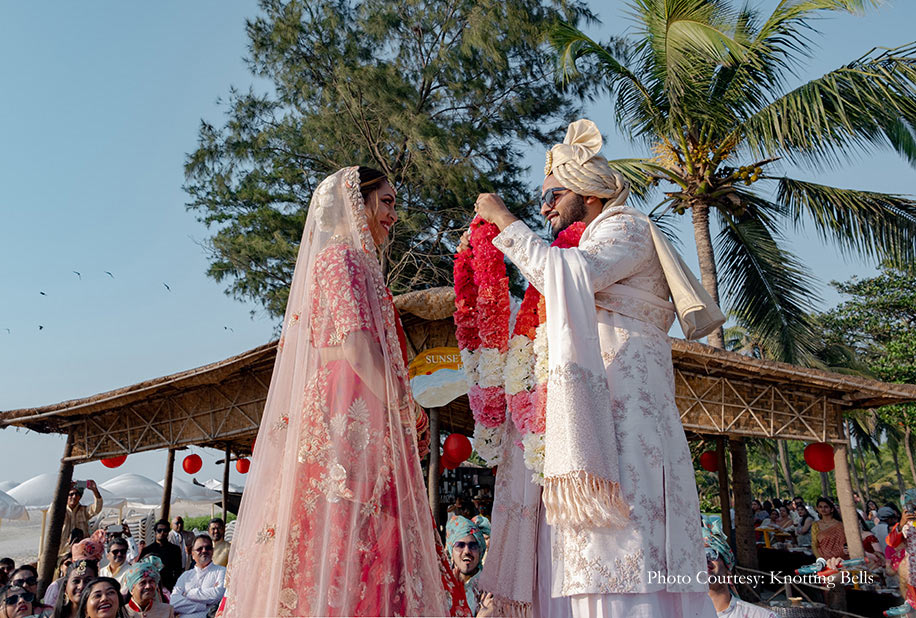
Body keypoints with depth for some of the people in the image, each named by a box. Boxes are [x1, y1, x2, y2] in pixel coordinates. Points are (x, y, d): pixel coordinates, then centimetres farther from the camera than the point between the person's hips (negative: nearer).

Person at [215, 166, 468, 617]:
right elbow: (356, 344, -15)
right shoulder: (342, 256, -3)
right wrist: (407, 411, -6)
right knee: (350, 550, -11)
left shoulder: (335, 259, 26)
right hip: (351, 423, -9)